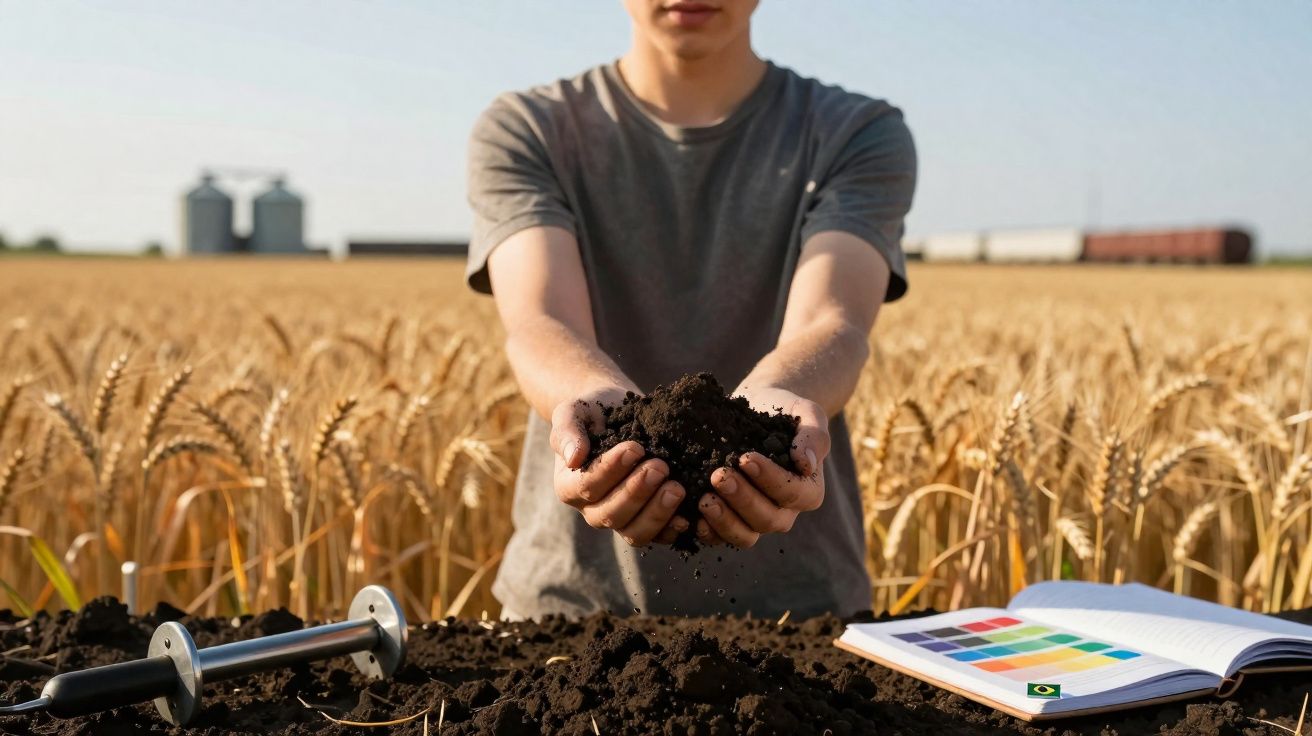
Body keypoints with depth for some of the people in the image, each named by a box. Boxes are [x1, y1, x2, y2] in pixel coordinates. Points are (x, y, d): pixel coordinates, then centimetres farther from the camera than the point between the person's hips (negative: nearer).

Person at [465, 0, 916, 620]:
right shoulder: (520, 132, 4)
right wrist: (599, 404, -34)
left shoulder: (860, 136, 4)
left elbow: (831, 326, -13)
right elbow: (540, 325, -12)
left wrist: (765, 403, -34)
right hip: (572, 597, 1)